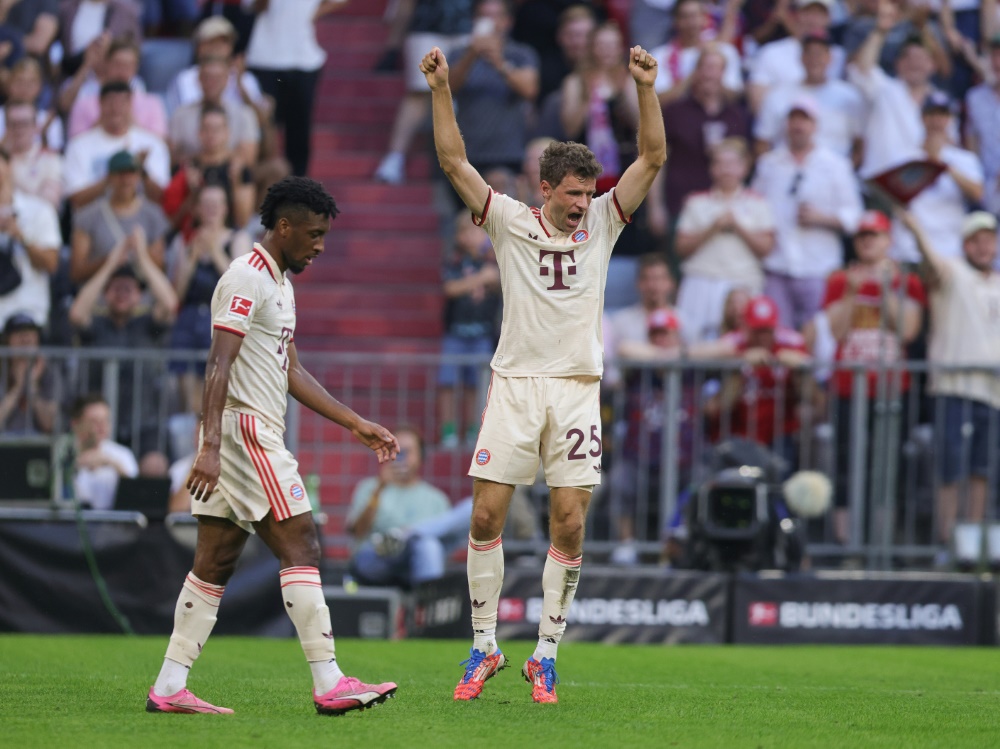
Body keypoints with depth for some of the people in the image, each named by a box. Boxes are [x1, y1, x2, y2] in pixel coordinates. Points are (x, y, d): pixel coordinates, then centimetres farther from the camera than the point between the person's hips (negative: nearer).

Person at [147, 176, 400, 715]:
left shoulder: (278, 282, 20)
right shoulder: (246, 279, -12)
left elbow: (291, 372, 26)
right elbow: (219, 366, -20)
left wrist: (356, 424, 24)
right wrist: (211, 446, -29)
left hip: (256, 438, 10)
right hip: (245, 430, -10)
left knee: (215, 563, 7)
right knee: (300, 547, -11)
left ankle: (169, 688, 6)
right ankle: (329, 684, -12)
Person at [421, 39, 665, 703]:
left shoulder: (601, 224, 8)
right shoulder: (511, 222, 4)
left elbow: (653, 158, 2)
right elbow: (454, 162, -2)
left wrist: (646, 89, -10)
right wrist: (441, 91, -11)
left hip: (577, 389, 1)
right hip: (515, 382, -1)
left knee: (570, 522, -4)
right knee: (487, 516, -4)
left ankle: (546, 655, 4)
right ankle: (485, 645, 8)